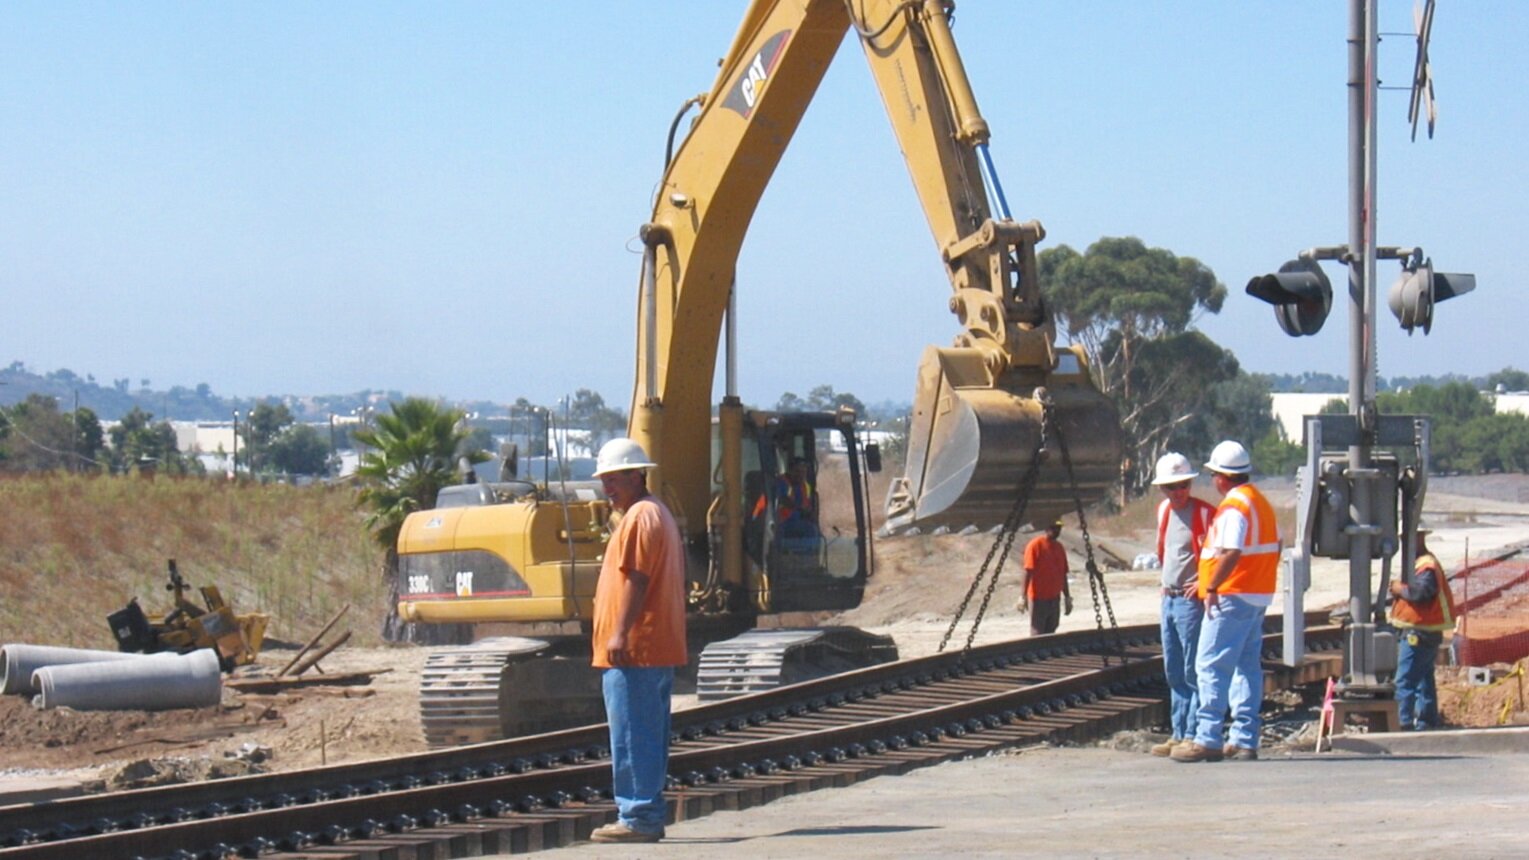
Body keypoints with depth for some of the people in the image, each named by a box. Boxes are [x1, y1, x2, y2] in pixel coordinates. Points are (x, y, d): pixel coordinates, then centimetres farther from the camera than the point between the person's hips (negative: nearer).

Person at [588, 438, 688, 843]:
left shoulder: (639, 517, -11)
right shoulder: (659, 514, 22)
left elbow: (637, 578, -19)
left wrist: (620, 633, -22)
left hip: (633, 649, -11)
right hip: (660, 649, 11)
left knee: (632, 737, -10)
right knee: (649, 737, 12)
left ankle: (636, 817, -11)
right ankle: (649, 816, 14)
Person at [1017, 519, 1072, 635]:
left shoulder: (1059, 547, 11)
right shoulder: (1035, 546, -11)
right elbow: (1027, 572, -16)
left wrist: (1067, 597, 18)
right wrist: (1023, 596, -23)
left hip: (1055, 599, 7)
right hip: (1038, 599, -7)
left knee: (1050, 633, 8)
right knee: (1037, 634, -7)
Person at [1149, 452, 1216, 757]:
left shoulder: (1204, 513, -12)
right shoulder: (1164, 510, 13)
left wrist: (1203, 583, -16)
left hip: (1192, 600, -9)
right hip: (1169, 599, 9)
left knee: (1194, 672, -7)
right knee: (1174, 673, 12)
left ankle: (1193, 735, -6)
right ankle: (1178, 734, 17)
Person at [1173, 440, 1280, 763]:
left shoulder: (1233, 507, -15)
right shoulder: (1261, 503, 15)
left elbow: (1232, 553, -27)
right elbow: (1274, 549, 22)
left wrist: (1212, 586, -22)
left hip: (1232, 598, -10)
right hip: (1258, 597, 10)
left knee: (1211, 666, -8)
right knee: (1247, 667, 11)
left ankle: (1208, 740, -11)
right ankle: (1245, 741, 10)